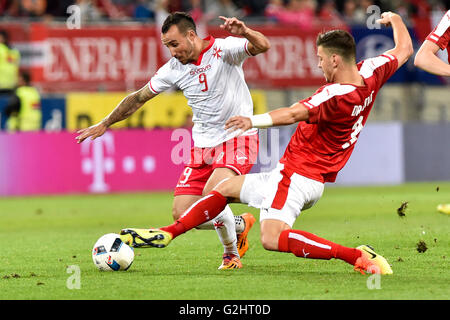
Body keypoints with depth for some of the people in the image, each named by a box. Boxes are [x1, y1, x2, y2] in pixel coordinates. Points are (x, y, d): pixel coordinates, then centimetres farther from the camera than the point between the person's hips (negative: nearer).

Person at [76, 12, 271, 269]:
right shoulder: (174, 69, 4)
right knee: (182, 215, -4)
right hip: (203, 146, 6)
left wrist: (245, 33, -48)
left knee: (212, 193, -29)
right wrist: (104, 124, 18)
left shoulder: (223, 50, -11)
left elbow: (262, 46, -26)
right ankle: (239, 224, 23)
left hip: (238, 140, -6)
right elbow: (139, 97, 15)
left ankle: (232, 253, -3)